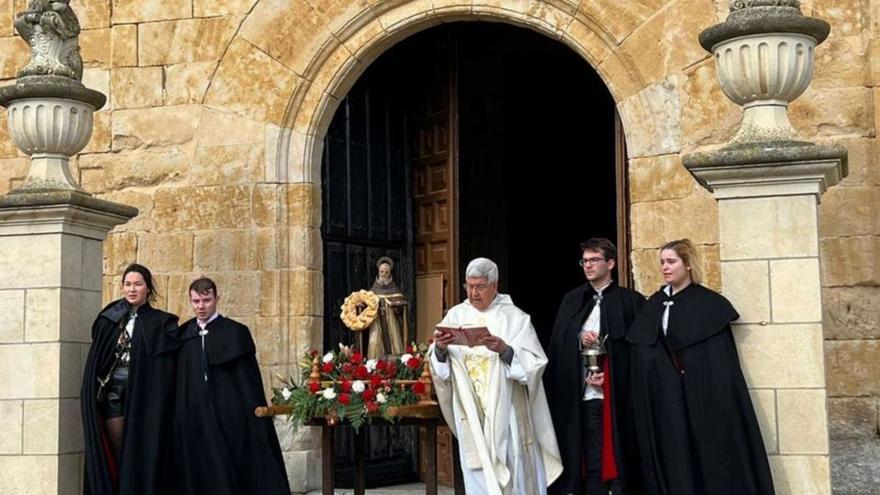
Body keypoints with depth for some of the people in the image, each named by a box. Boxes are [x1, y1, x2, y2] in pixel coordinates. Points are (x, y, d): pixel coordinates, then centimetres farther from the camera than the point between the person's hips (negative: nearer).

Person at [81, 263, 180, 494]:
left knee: (140, 457, -2)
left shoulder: (161, 323, 1)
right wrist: (91, 397, 0)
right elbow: (96, 362, 10)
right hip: (113, 395, 3)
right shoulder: (110, 319, 9)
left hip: (143, 398, -3)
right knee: (115, 458, 5)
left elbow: (166, 371, -3)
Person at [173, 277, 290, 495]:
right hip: (195, 418, 3)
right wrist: (179, 416, 5)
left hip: (231, 417, -3)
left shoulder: (235, 332, 1)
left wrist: (254, 419, -7)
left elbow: (250, 381, -2)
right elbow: (180, 381, 12)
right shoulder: (183, 335, 11)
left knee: (235, 474, -2)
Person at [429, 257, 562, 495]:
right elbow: (439, 364, 2)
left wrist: (505, 350, -25)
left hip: (506, 411, -2)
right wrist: (440, 349, -19)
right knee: (479, 473, 1)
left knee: (514, 473, 1)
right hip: (472, 412, 2)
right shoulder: (456, 315, 7)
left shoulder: (514, 317, 0)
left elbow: (534, 363, -9)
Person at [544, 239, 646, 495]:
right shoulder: (572, 300, 13)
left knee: (620, 462, 0)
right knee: (592, 465, 4)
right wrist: (579, 338, -10)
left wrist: (608, 375, -10)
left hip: (619, 394, -3)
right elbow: (557, 344, 9)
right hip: (585, 394, 3)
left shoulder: (631, 300, 2)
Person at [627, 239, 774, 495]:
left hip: (699, 391, -5)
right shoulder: (654, 305, 11)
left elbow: (720, 361, -8)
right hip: (663, 395, 5)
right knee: (674, 454, 5)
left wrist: (717, 397, -15)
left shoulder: (709, 303, -5)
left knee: (707, 450, -3)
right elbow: (641, 348, 12)